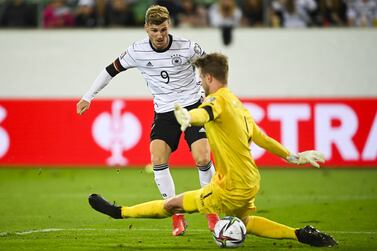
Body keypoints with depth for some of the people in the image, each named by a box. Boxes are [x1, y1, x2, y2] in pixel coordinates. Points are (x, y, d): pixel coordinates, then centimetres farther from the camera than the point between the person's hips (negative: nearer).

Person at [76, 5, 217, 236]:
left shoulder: (187, 47, -13)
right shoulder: (137, 52, -8)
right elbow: (112, 70, 5)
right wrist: (88, 97, 6)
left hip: (193, 106, -2)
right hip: (164, 111, 2)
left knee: (202, 158, -16)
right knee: (158, 160, -17)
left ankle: (211, 211, 6)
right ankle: (177, 216, -7)